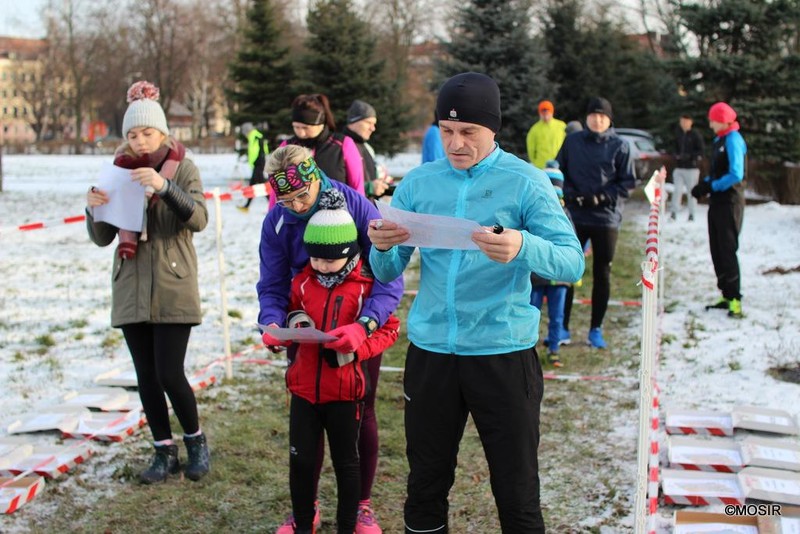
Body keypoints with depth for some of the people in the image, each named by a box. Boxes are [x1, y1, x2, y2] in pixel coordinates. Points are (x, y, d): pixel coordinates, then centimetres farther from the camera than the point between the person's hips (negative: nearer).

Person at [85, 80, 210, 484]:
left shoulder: (182, 168, -2)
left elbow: (199, 218, -18)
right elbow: (101, 238, 6)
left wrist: (163, 185, -32)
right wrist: (93, 208, -14)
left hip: (172, 289, -4)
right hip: (130, 289, 4)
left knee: (169, 374, -8)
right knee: (146, 376, 7)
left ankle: (196, 442, 16)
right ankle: (164, 452, 21)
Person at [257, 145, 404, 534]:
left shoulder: (355, 205, -24)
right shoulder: (276, 221, -13)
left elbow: (388, 277, -27)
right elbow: (273, 285, -8)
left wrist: (364, 324, -42)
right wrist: (272, 322, -29)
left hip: (360, 329, -2)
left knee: (360, 415, 9)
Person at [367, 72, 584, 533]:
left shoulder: (525, 182, -4)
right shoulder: (418, 183, 5)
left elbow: (572, 263, -13)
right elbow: (388, 272, 4)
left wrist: (523, 247, -33)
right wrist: (382, 247, -19)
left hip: (504, 353, -3)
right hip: (430, 352, 3)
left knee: (517, 495, 6)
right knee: (426, 487, 14)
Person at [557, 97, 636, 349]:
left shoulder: (620, 146, -2)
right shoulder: (572, 141, 3)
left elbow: (627, 183, -1)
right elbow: (559, 172, 8)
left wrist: (602, 198, -13)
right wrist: (571, 195, -8)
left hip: (606, 219, -1)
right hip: (574, 217, 1)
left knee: (602, 275, 7)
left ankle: (596, 329, 18)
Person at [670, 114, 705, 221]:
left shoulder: (695, 135, -6)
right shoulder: (678, 134, 11)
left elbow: (701, 149, -7)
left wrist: (689, 156, -17)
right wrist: (677, 155, 3)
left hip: (692, 168, -4)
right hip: (679, 167, 4)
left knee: (691, 191, 2)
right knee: (677, 190, -4)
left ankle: (691, 214, 10)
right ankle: (674, 212, -4)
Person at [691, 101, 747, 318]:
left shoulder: (733, 140, -15)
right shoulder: (719, 140, 14)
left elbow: (736, 175, -22)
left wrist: (711, 187, -17)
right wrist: (704, 184, 4)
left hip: (729, 202, -9)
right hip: (717, 201, 9)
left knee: (727, 249, -9)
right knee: (717, 250, 11)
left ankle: (735, 298, -4)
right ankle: (727, 296, 18)